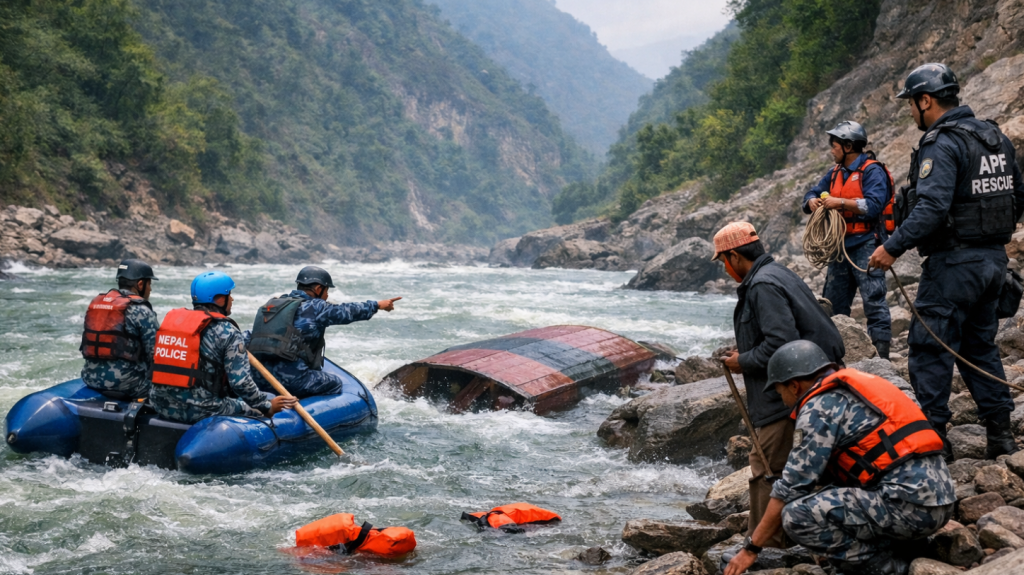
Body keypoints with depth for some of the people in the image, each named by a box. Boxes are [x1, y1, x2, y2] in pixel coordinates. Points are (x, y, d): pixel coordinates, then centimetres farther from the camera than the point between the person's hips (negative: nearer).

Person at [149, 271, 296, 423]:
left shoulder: (170, 320, 9)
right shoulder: (227, 331, -11)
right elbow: (240, 382, -15)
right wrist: (267, 406, -1)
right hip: (202, 410, -7)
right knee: (258, 411, 12)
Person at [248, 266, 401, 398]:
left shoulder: (273, 304, 16)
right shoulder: (314, 307, -4)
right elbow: (348, 311, 5)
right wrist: (378, 305, 19)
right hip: (291, 378, -7)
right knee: (336, 384, 12)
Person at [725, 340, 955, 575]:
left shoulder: (820, 407, -5)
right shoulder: (853, 390, 21)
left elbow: (793, 486, -6)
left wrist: (751, 547, 2)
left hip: (908, 503, -10)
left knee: (796, 515, -14)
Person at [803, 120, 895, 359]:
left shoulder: (872, 171, -9)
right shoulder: (835, 173, 17)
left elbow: (873, 205, -21)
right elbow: (812, 194, 17)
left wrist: (840, 203, -23)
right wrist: (813, 201, -6)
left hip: (866, 244, -8)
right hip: (841, 245, 8)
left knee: (873, 301, -10)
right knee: (833, 303, 11)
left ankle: (881, 355, -10)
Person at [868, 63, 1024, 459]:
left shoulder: (942, 144, -16)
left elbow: (931, 208, -27)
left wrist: (893, 248, -23)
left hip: (954, 263, -9)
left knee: (930, 347, -1)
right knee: (979, 344, 17)